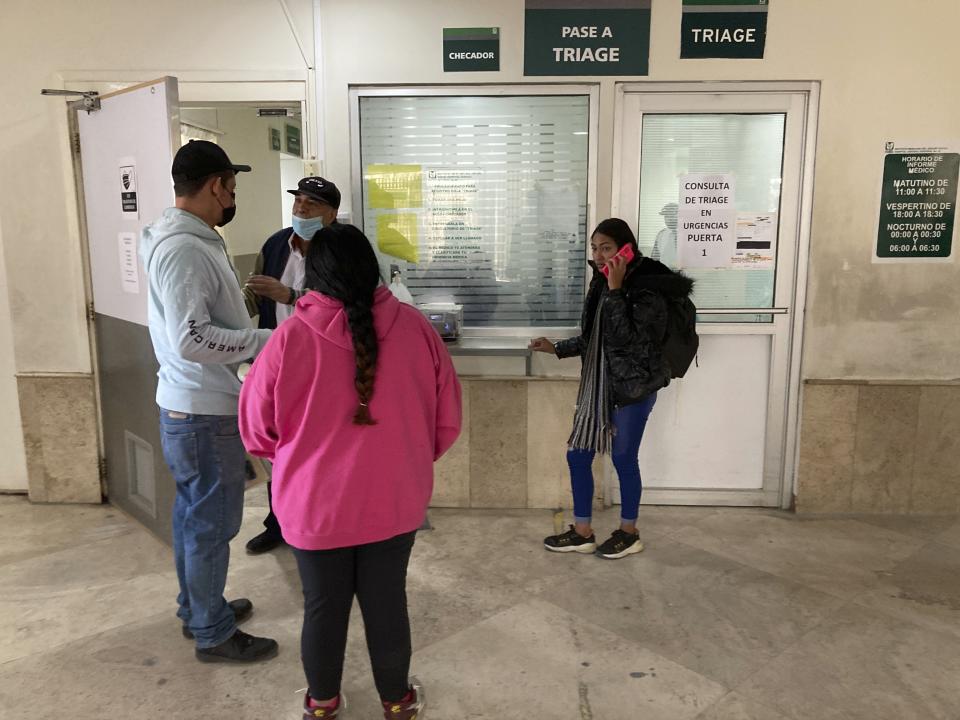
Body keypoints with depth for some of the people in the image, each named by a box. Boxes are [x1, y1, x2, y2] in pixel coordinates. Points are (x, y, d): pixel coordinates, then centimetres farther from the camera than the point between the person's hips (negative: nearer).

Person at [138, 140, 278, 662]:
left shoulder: (187, 240, 10)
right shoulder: (184, 248, -22)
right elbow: (191, 339, -28)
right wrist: (266, 341, -22)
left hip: (189, 406, 10)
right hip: (205, 413, -10)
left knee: (193, 515, 21)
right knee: (212, 524, 4)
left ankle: (197, 608, 39)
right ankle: (213, 634, 20)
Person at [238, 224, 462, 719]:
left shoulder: (290, 337, -15)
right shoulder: (415, 328, -11)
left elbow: (256, 429, -3)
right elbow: (447, 420, -2)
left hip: (316, 505, -1)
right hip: (394, 501, 1)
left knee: (323, 606, 18)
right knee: (387, 602, 18)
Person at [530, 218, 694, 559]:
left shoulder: (647, 290, -16)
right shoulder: (601, 283, 7)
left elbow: (625, 341, -27)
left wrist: (615, 290, -27)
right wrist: (556, 348, 7)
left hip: (632, 388, -8)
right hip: (598, 384, 8)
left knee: (624, 458, 6)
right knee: (578, 455, 9)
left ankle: (629, 533, 27)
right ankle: (582, 532, 24)